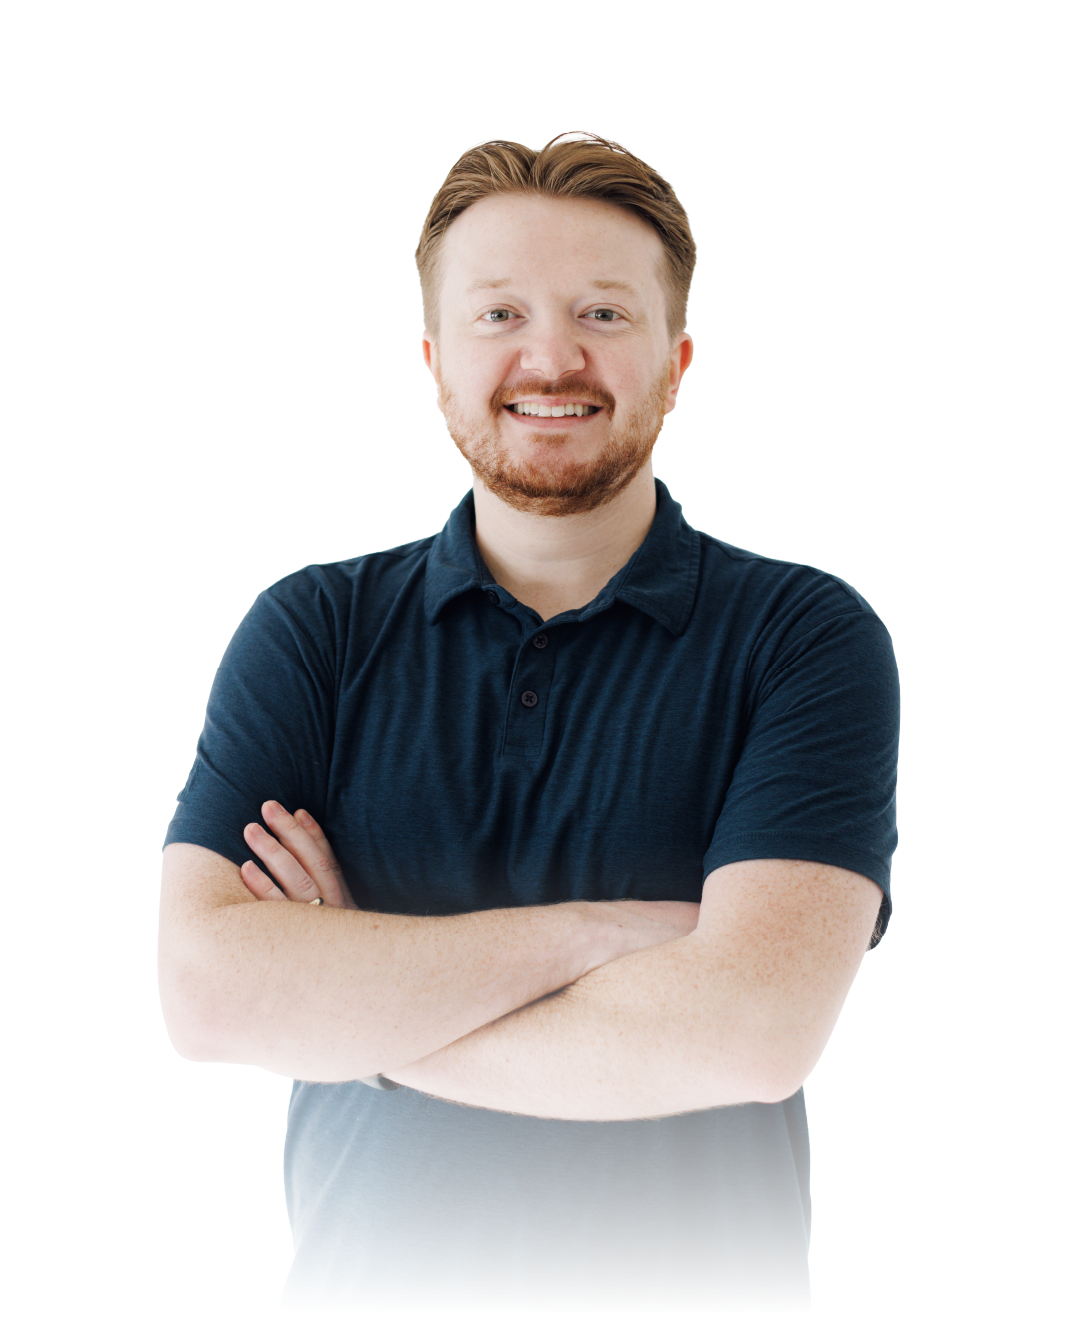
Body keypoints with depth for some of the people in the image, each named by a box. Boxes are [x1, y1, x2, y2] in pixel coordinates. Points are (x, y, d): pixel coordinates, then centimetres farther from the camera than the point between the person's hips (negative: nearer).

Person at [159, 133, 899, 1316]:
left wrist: (343, 1000, -17)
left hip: (699, 1294, -1)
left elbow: (754, 1029, -24)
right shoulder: (312, 631, -5)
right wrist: (601, 932, -22)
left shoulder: (808, 637, -12)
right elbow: (204, 986, -17)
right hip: (365, 1285, 2)